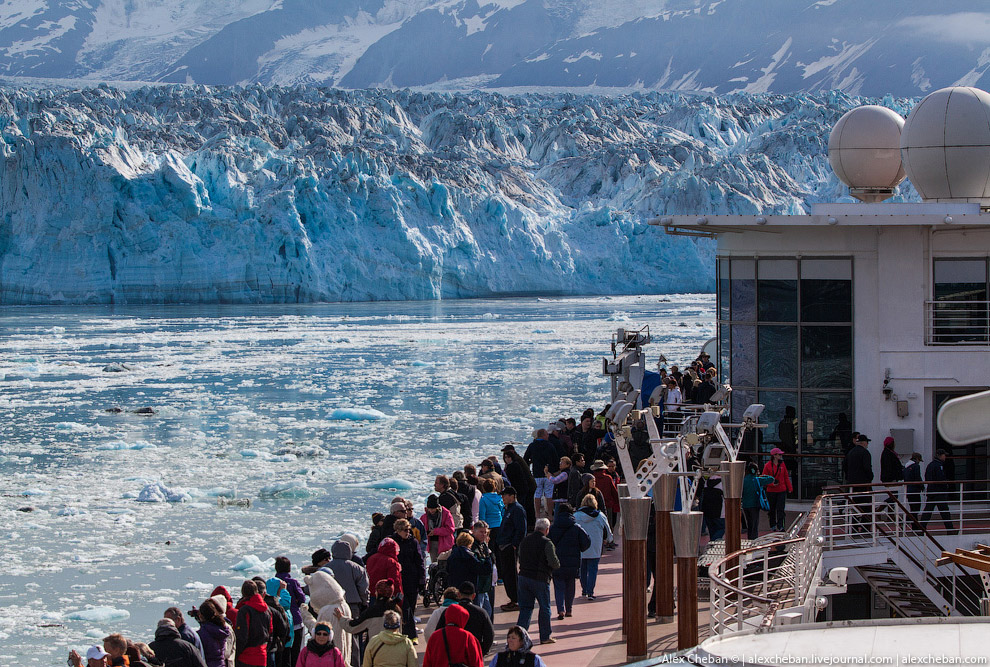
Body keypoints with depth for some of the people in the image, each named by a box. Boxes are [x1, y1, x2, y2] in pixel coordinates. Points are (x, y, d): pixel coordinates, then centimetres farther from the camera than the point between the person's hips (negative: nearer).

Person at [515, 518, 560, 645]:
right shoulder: (546, 543, -13)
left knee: (525, 607, 10)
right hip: (540, 579, -5)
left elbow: (520, 559, 15)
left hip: (524, 576, 5)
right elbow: (554, 563, -16)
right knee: (545, 608, 9)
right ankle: (545, 636, 16)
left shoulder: (525, 540, 7)